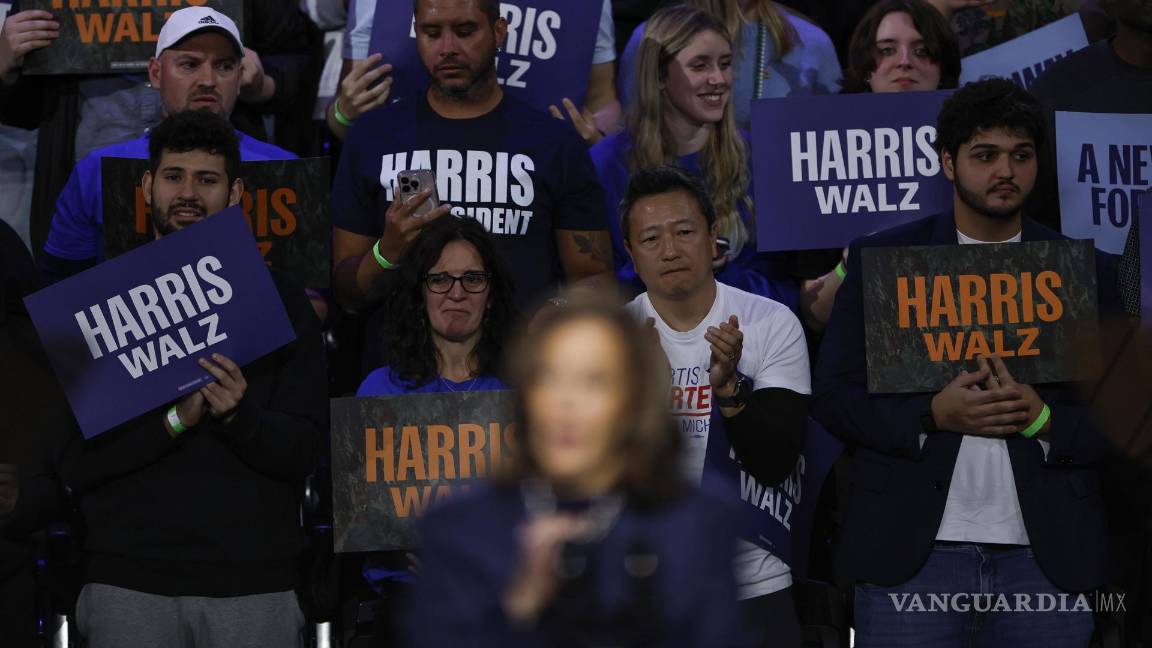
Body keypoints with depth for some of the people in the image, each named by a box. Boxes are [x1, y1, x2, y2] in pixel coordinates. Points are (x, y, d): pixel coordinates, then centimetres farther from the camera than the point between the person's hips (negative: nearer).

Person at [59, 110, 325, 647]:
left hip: (252, 585, 0)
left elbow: (301, 451, 0)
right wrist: (174, 421, -17)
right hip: (129, 583, 0)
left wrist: (239, 415, -19)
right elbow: (73, 463, -3)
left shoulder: (280, 301, 7)